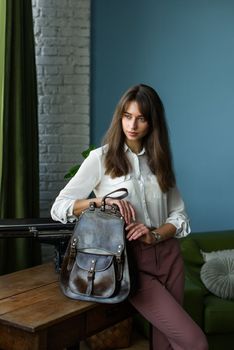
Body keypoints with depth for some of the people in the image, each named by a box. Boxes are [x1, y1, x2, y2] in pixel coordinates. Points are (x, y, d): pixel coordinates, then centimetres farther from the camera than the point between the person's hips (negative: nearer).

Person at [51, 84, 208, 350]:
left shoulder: (159, 160, 10)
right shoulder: (101, 158, -2)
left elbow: (179, 216, 9)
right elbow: (59, 208, -6)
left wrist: (154, 235, -11)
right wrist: (101, 200, -21)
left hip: (167, 255, 4)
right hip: (131, 260, -4)